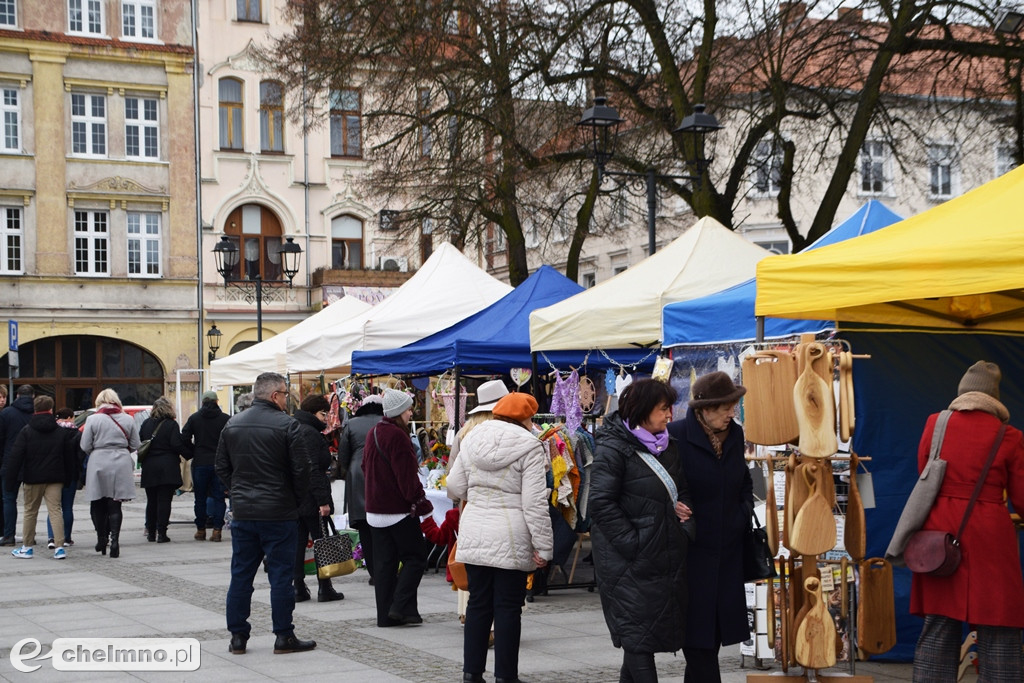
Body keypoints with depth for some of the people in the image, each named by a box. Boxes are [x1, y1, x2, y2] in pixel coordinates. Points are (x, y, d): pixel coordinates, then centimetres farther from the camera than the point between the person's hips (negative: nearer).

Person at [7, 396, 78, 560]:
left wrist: (12, 473, -2)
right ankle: (59, 548, -9)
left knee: (30, 511, 10)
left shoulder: (26, 431, -4)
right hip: (55, 478, 1)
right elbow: (69, 456, 7)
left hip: (32, 478, -1)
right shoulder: (62, 432, 3)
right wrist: (68, 477, 14)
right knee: (55, 510, -1)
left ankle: (26, 547, 15)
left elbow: (16, 454, -8)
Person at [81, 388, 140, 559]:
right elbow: (135, 445, 6)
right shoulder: (127, 419, 3)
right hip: (121, 465, 2)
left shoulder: (92, 419, -4)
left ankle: (102, 539, 17)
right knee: (115, 505, 4)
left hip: (99, 464, -2)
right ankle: (114, 540, -7)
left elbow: (85, 447, -4)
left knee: (98, 504, 12)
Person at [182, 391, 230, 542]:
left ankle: (200, 529, 13)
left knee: (200, 498, 9)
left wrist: (194, 452, 11)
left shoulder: (194, 418, 1)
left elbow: (184, 439, -3)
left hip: (200, 463, 1)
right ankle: (217, 529, -2)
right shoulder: (225, 419, -4)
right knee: (218, 497, 4)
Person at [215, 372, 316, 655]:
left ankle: (237, 636, 13)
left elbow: (221, 466, 12)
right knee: (280, 574, 2)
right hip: (279, 513, -5)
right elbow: (301, 469, -12)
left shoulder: (232, 424, 6)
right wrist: (295, 499, 4)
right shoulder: (286, 425, -11)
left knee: (241, 574, 10)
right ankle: (284, 637, 6)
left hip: (242, 512, 5)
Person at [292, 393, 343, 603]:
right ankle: (325, 589, 2)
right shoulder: (310, 433, -14)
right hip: (310, 499, -9)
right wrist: (323, 500, -21)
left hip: (292, 499, 9)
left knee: (298, 541, 9)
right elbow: (313, 470, -21)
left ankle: (298, 588, 10)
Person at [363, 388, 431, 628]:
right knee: (415, 558, 0)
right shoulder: (397, 435, -16)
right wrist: (420, 502, -12)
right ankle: (401, 606, -9)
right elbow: (407, 475, -18)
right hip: (399, 509, -9)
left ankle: (386, 614, 9)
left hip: (375, 508, 9)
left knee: (384, 562, 9)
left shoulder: (372, 434, 12)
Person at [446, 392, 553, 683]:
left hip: (474, 535, 5)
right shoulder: (530, 447, -9)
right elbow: (534, 503, -14)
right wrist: (543, 546, -10)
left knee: (478, 603, 12)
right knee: (508, 607, 3)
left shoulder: (473, 440, 7)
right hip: (511, 539, -5)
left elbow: (455, 486, 12)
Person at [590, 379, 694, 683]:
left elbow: (682, 490, 24)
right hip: (630, 562, -8)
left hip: (666, 554, 8)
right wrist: (632, 544, -20)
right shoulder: (613, 448, -12)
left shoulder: (667, 446, 14)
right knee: (639, 632, -5)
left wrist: (683, 507, 1)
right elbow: (602, 504, -17)